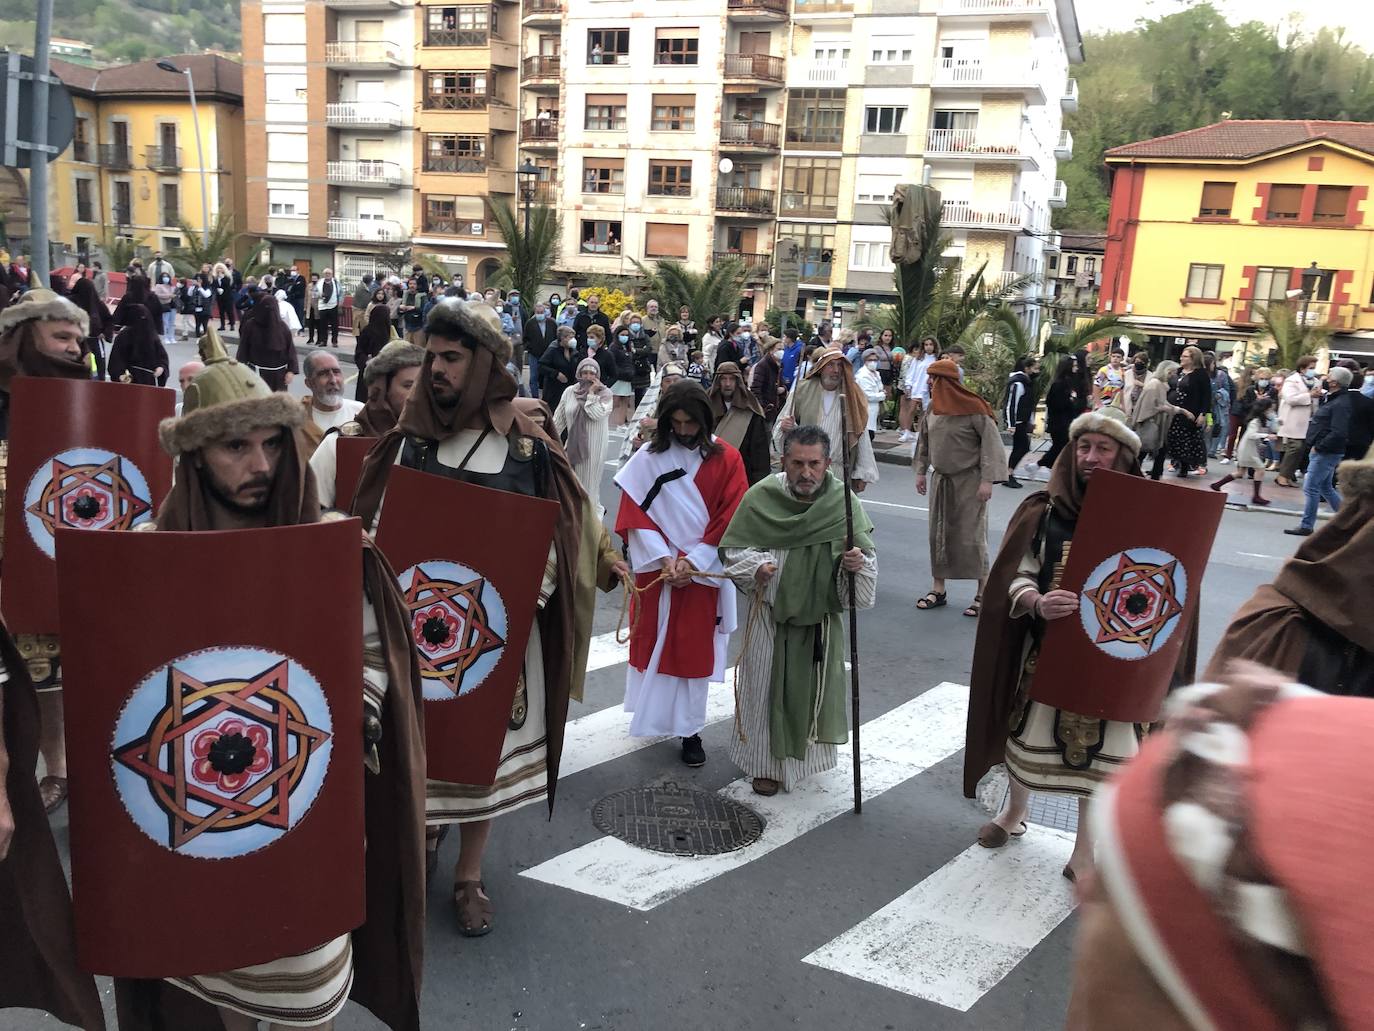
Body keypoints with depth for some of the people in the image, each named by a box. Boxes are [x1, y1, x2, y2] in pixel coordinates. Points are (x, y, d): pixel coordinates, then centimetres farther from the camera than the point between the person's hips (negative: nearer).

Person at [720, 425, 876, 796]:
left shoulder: (843, 502, -12)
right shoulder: (761, 497, -15)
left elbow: (867, 552, -8)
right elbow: (734, 550, -5)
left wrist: (858, 561, -31)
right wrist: (756, 567, -24)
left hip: (820, 613, 2)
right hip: (771, 613, -1)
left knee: (815, 684, 17)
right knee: (768, 685, 9)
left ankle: (807, 750, 42)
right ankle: (767, 762, 28)